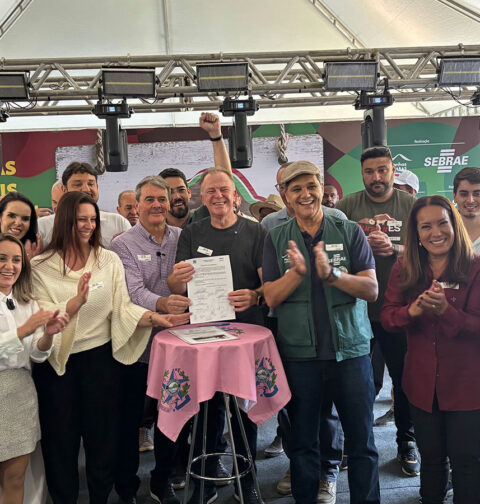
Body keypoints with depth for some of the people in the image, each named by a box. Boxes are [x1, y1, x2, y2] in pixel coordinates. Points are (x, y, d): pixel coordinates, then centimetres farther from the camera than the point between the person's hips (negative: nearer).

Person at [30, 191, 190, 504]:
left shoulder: (110, 260, 2)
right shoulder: (42, 266, -1)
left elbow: (123, 308, -3)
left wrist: (157, 318, -18)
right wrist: (77, 301, -26)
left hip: (99, 357, 1)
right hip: (56, 361, -1)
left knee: (102, 434, 10)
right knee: (61, 438, 11)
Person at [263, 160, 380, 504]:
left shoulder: (350, 232, 0)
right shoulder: (276, 239, 3)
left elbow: (371, 289, -7)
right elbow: (272, 298, -3)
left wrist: (331, 273, -23)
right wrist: (296, 272, -21)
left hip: (351, 349, 0)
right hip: (299, 353, 1)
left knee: (362, 440, 8)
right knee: (302, 440, 14)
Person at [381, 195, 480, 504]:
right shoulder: (404, 270, 0)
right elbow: (387, 317, -3)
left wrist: (445, 310, -32)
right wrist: (412, 310, -23)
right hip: (423, 384, 3)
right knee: (431, 458, 19)